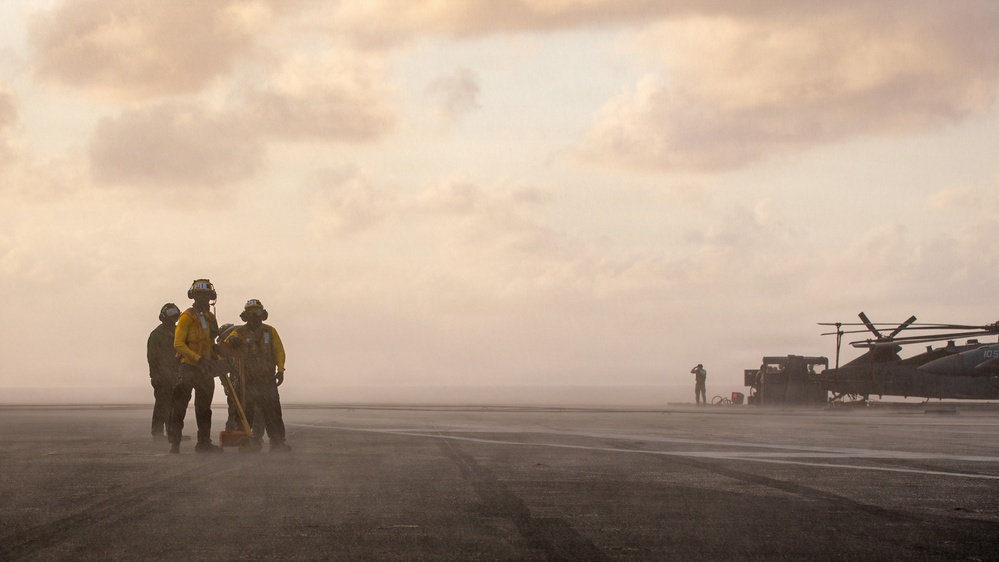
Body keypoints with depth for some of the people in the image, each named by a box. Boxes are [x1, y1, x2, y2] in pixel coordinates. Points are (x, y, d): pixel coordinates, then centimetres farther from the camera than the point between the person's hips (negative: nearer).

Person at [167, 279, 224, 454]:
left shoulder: (210, 318, 14)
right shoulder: (187, 317, -9)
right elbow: (178, 344, -16)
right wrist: (198, 358, -22)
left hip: (205, 369, 8)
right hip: (189, 368, -8)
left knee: (204, 408, 12)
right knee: (180, 406, -7)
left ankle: (204, 443, 19)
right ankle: (174, 443, -5)